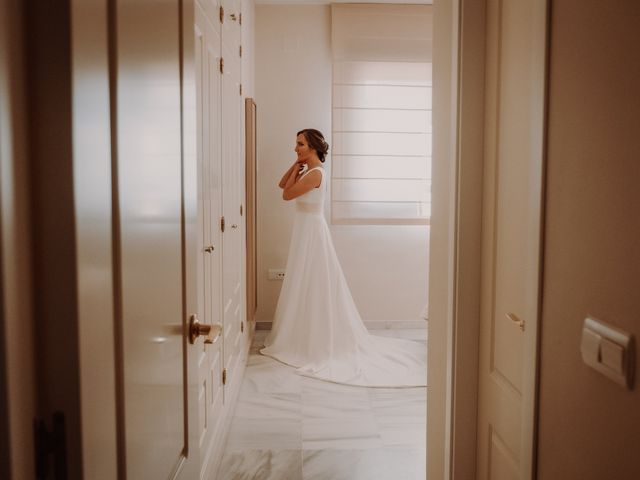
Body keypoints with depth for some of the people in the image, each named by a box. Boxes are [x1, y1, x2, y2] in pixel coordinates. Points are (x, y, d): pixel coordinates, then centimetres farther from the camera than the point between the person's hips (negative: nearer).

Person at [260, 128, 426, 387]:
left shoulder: (315, 173, -19)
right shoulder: (307, 171, 10)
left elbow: (287, 195, -16)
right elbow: (282, 184, 17)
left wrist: (297, 171, -3)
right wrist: (295, 166, 6)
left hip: (311, 232, -10)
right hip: (305, 231, 10)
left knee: (313, 286, -1)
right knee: (306, 287, 16)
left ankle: (314, 343, 10)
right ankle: (310, 339, 27)